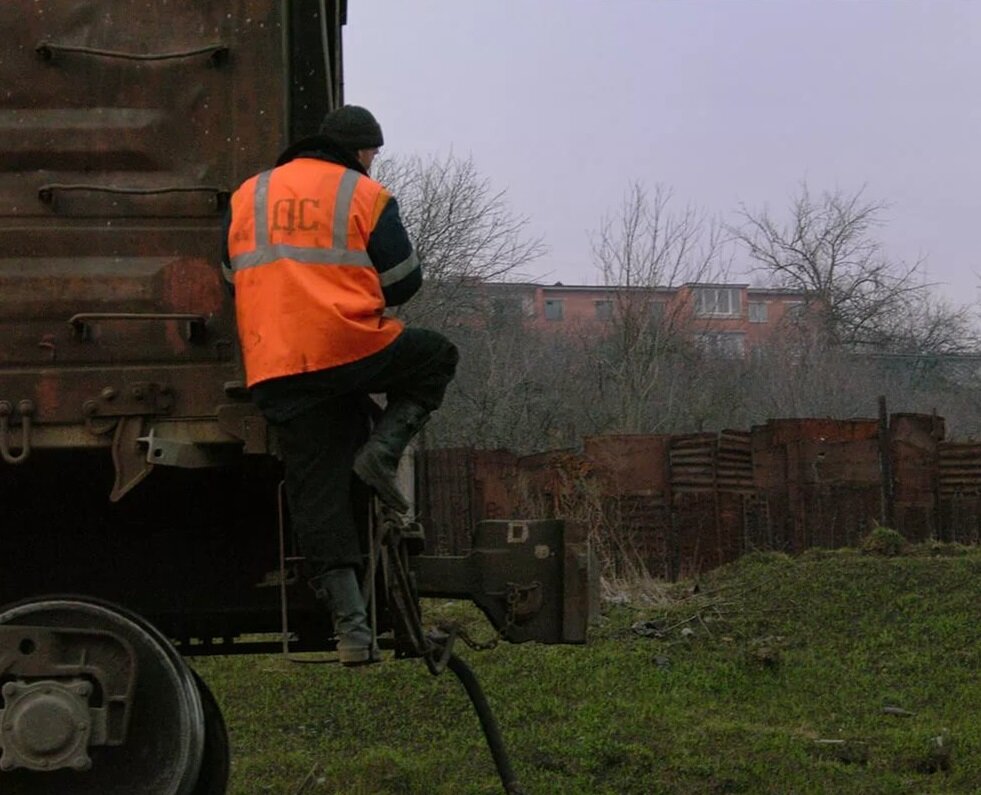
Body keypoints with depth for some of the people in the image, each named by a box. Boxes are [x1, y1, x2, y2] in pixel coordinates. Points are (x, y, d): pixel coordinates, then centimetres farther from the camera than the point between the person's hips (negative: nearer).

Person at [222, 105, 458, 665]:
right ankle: (383, 450, 3)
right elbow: (404, 281, 5)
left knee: (316, 491, 6)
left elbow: (232, 276, 24)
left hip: (274, 372, 4)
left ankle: (351, 623, 0)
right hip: (353, 350, -4)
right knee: (438, 357, 23)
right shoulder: (364, 195, 3)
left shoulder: (247, 196, 16)